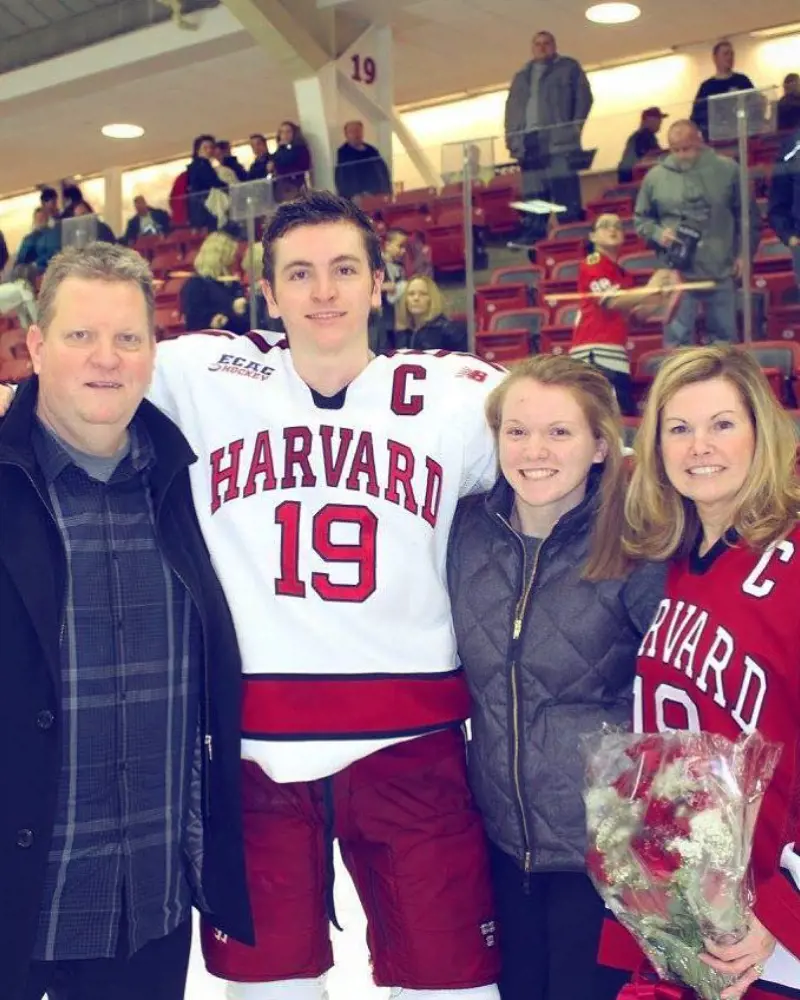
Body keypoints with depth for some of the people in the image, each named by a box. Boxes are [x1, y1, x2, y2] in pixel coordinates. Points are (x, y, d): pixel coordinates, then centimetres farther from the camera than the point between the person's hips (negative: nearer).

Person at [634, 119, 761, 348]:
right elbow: (641, 218, 11)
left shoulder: (727, 169, -1)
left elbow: (748, 216, 6)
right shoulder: (655, 177, 0)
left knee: (725, 340, 12)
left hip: (720, 272, 0)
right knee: (677, 341, 3)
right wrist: (658, 234, -9)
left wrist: (743, 253, 0)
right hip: (676, 274, 0)